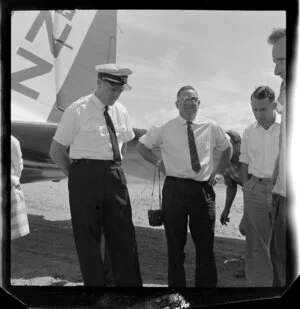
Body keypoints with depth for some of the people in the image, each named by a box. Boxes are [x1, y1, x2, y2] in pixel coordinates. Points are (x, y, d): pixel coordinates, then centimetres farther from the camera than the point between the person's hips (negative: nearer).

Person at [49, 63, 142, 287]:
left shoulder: (121, 112, 9)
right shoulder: (77, 112, -6)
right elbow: (56, 152, -1)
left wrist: (113, 171, 11)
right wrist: (78, 176, -1)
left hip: (115, 175, 5)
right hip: (86, 176, -4)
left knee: (124, 234, 6)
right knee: (88, 237, 4)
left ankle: (130, 284, 16)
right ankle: (95, 283, 17)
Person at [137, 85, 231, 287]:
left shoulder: (211, 128, 6)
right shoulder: (164, 129, 1)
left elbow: (227, 148, 22)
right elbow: (141, 145, 15)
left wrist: (219, 170, 10)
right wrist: (158, 163, 3)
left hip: (204, 189, 1)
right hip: (175, 189, -1)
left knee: (205, 245, 8)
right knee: (175, 244, 7)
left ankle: (207, 285, 20)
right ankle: (176, 285, 19)